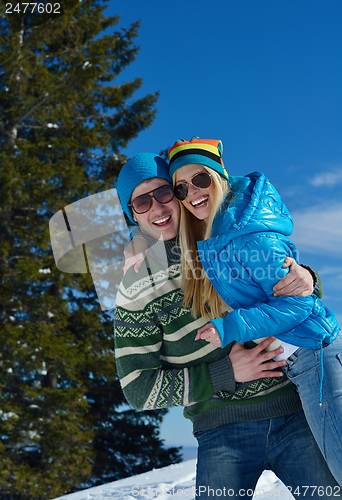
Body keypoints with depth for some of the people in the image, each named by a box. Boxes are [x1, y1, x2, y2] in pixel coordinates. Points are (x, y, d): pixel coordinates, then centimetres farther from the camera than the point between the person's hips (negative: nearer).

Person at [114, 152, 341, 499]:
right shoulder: (136, 290, -2)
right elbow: (139, 388, -3)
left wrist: (306, 280, -11)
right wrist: (226, 373, -13)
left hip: (293, 410, 2)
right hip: (223, 431, -2)